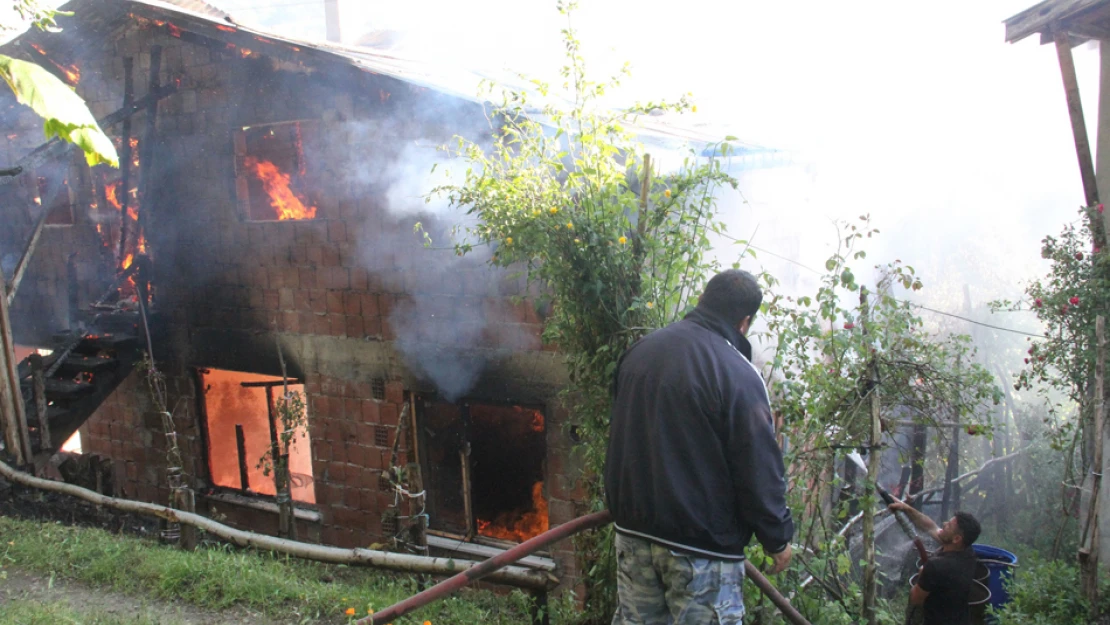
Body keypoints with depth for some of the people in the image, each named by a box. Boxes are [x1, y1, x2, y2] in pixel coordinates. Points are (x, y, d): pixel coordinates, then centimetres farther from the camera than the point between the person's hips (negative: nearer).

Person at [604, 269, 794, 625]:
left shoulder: (639, 351, 4)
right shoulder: (738, 374, -18)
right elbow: (760, 471, -16)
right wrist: (778, 539, -3)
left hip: (632, 529, 7)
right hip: (702, 546, -6)